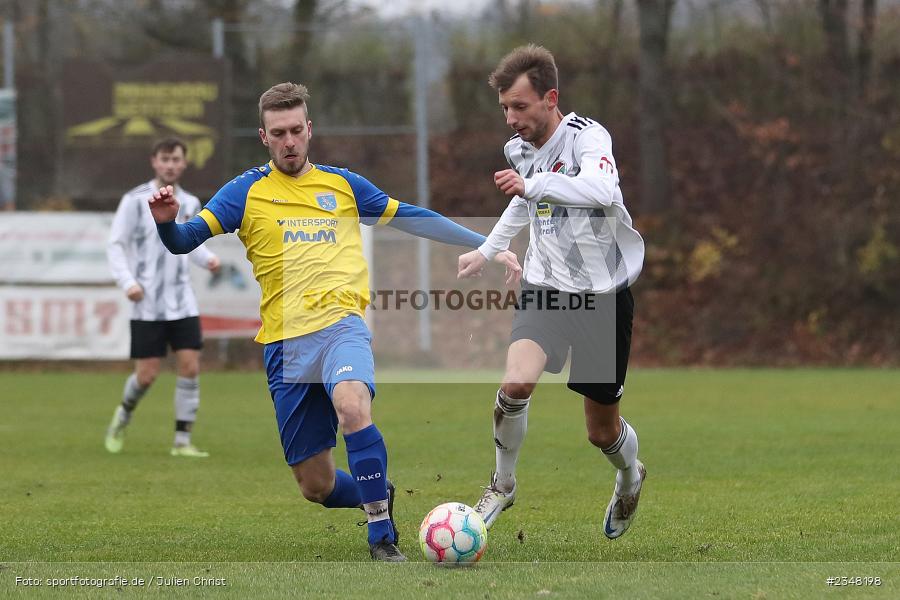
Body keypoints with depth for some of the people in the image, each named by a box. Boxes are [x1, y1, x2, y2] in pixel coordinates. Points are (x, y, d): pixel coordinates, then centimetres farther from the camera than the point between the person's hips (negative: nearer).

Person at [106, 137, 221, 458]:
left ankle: (182, 441, 0)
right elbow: (116, 245, -4)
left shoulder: (190, 204, 8)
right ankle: (123, 415, 28)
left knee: (190, 368, -7)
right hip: (147, 305, -4)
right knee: (147, 375, -3)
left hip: (182, 302, 4)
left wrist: (208, 258, 1)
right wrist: (128, 282, -18)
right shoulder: (135, 200, -6)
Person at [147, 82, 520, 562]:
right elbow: (184, 241, 1)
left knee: (351, 406, -35)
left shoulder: (343, 185, 14)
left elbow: (412, 219, 23)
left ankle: (382, 537, -26)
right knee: (316, 485, 2)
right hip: (284, 342, 1)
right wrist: (166, 222, -23)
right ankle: (379, 497, 35)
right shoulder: (246, 191, 8)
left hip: (341, 325, -1)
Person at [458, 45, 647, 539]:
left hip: (602, 294, -4)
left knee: (602, 430, 8)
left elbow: (602, 190, -41)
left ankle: (630, 477, 45)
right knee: (516, 382, -26)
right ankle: (503, 484, -2)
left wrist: (533, 183, -44)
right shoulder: (519, 149, 2)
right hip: (545, 288, 4)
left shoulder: (587, 137, -19)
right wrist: (487, 251, 32)